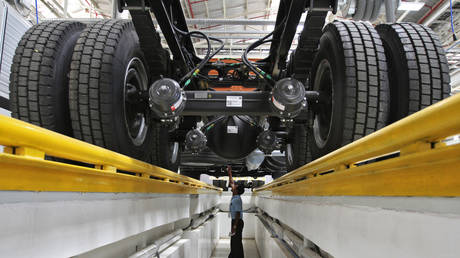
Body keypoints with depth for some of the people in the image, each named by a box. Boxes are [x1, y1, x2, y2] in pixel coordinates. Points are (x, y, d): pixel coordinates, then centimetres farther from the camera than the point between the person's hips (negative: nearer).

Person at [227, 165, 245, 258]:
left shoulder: (237, 199, -21)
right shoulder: (234, 196, 6)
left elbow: (237, 214, -24)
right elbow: (231, 183, 17)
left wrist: (234, 227, -24)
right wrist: (229, 173, 18)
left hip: (237, 222, -10)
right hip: (235, 221, 10)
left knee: (236, 242, -4)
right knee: (234, 241, 16)